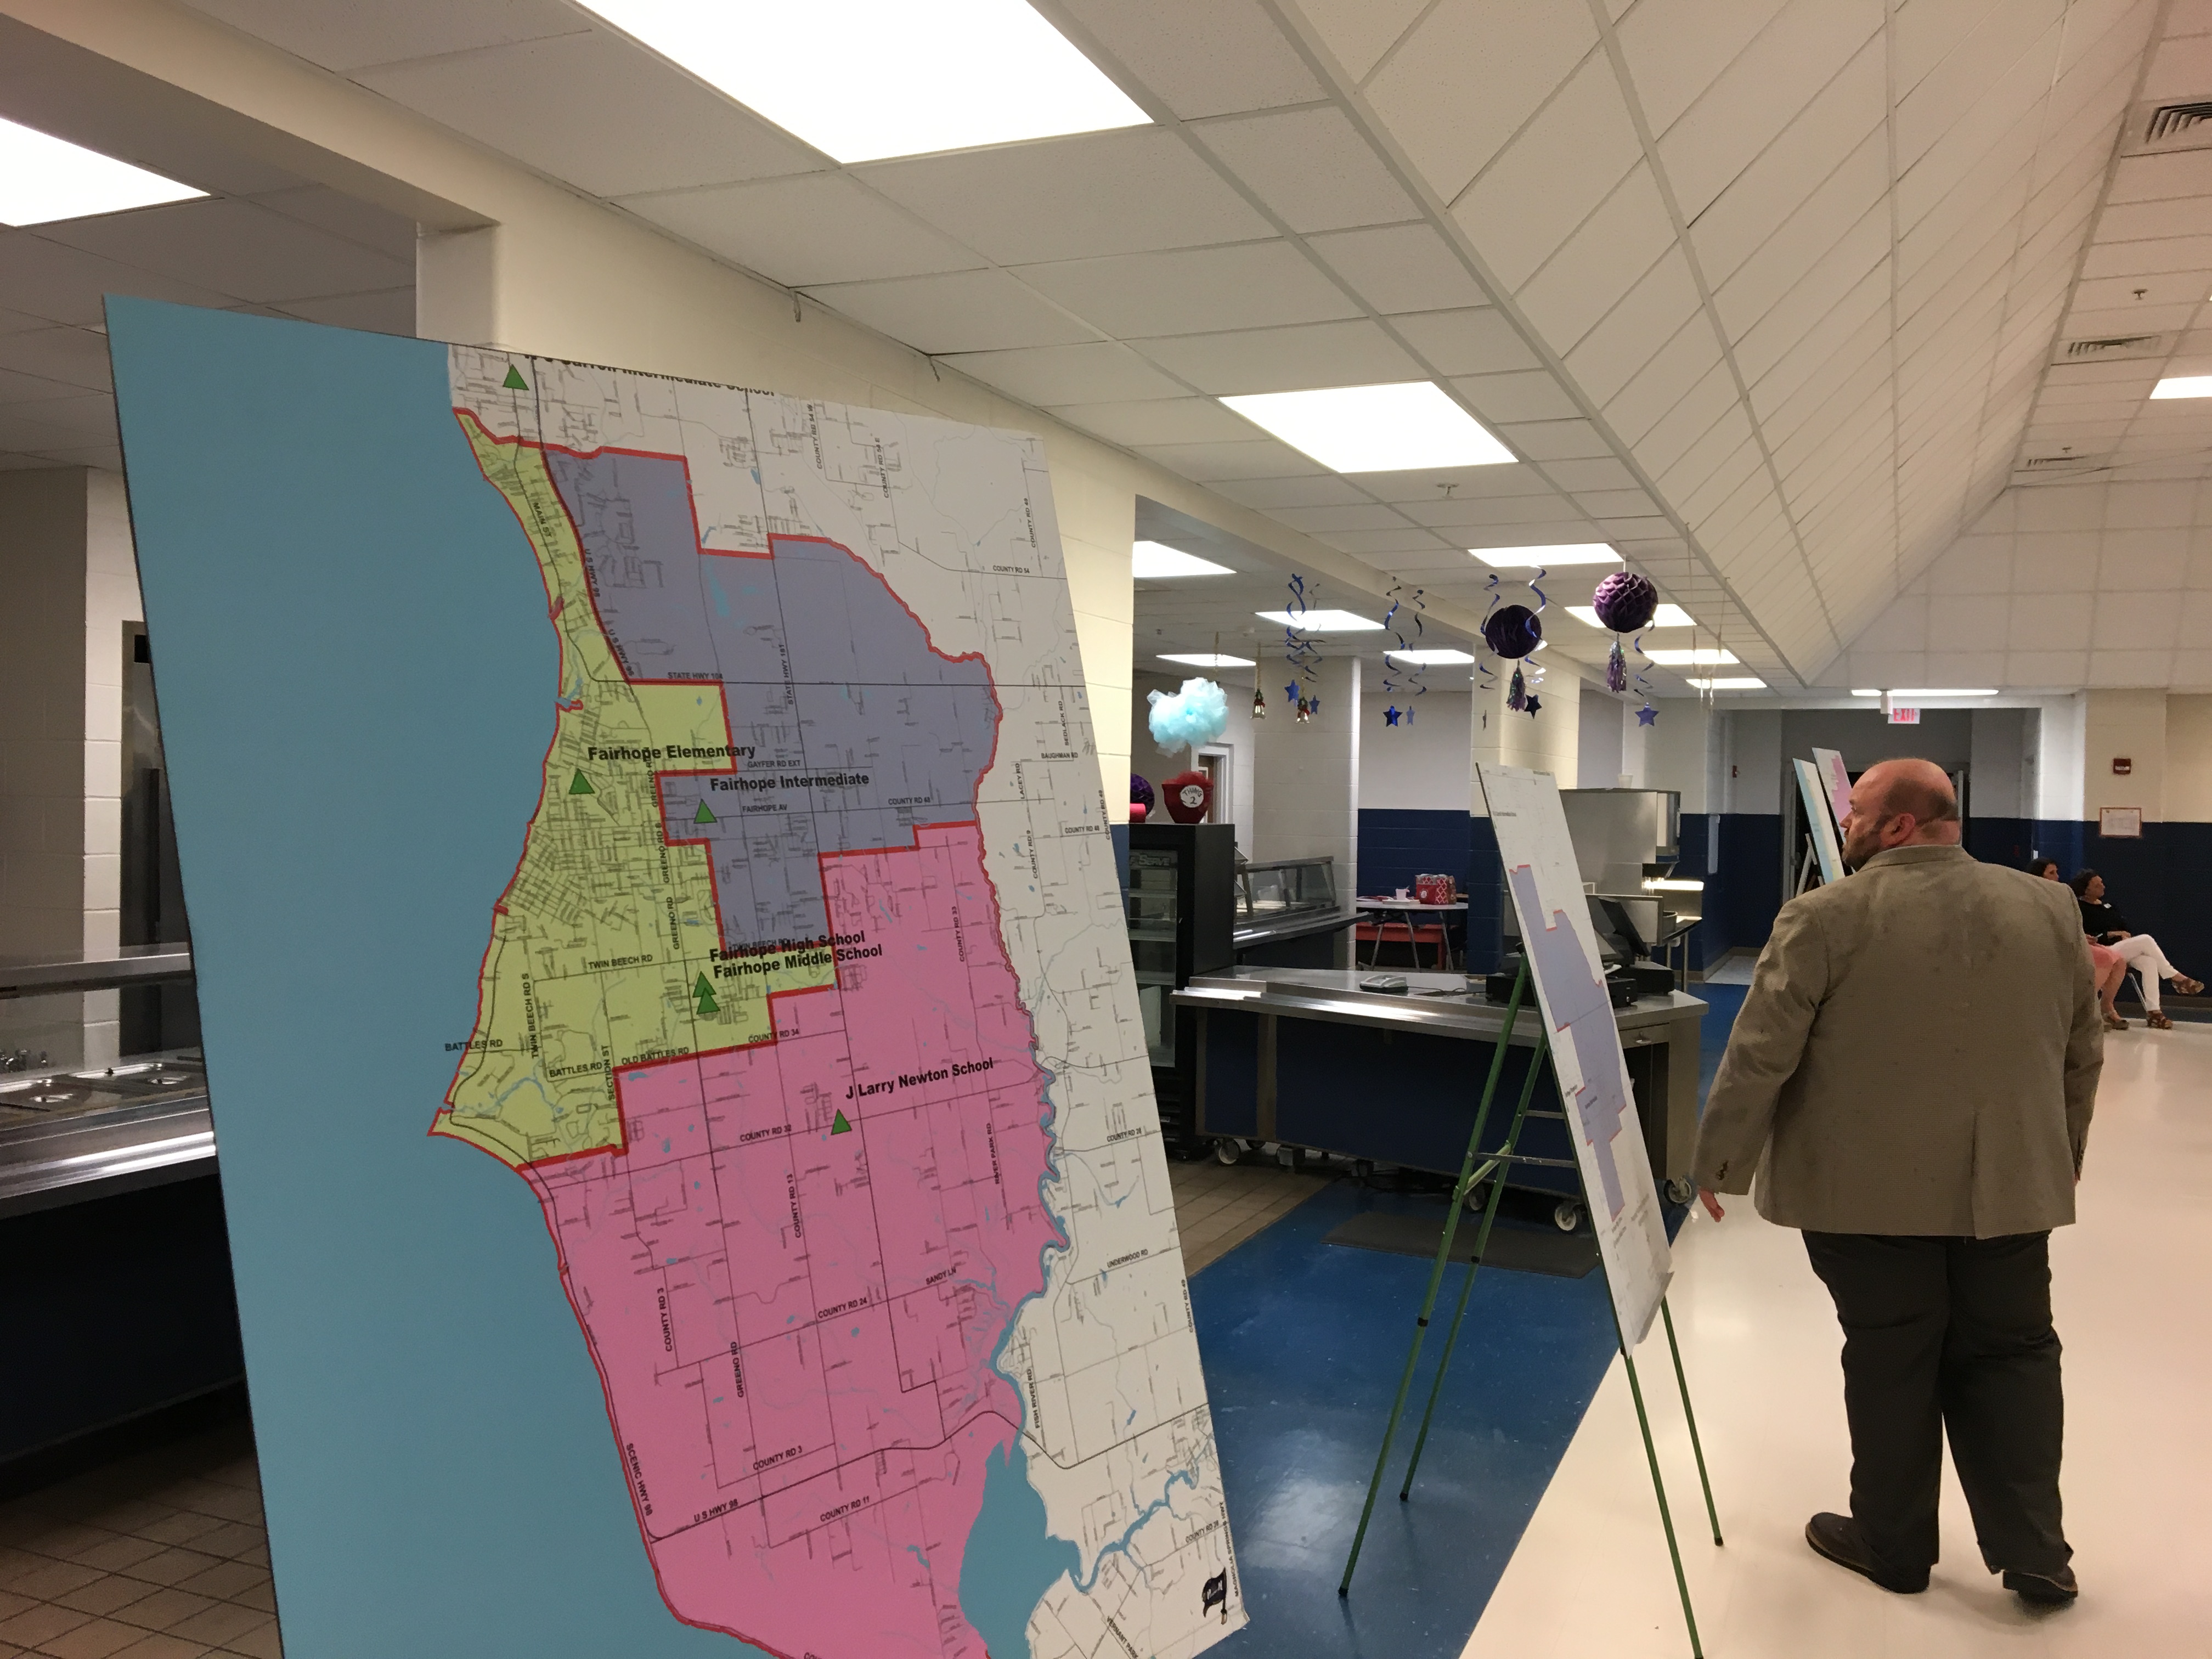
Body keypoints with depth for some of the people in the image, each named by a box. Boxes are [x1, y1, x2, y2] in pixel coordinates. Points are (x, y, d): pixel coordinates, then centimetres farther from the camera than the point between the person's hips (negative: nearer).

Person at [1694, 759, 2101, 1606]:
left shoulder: (1827, 918, -12)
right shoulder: (2050, 909, 4)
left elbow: (1760, 1056, -12)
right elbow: (2083, 1054, 12)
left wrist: (1721, 1161, -1)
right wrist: (2057, 1163, 23)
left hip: (1872, 1189, -4)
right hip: (2010, 1187, 4)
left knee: (1889, 1364, 7)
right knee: (2011, 1356, 14)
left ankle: (1893, 1545, 20)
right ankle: (2034, 1553, 16)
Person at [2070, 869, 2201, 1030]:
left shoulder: (2106, 902, 17)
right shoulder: (2081, 909, -10)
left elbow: (2123, 923, 22)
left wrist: (2124, 934, 0)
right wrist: (2110, 934, -17)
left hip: (2121, 947, 8)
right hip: (2105, 952, -8)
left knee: (2149, 962, -25)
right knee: (2146, 940, -25)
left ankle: (2153, 1011, -31)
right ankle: (2176, 977, -12)